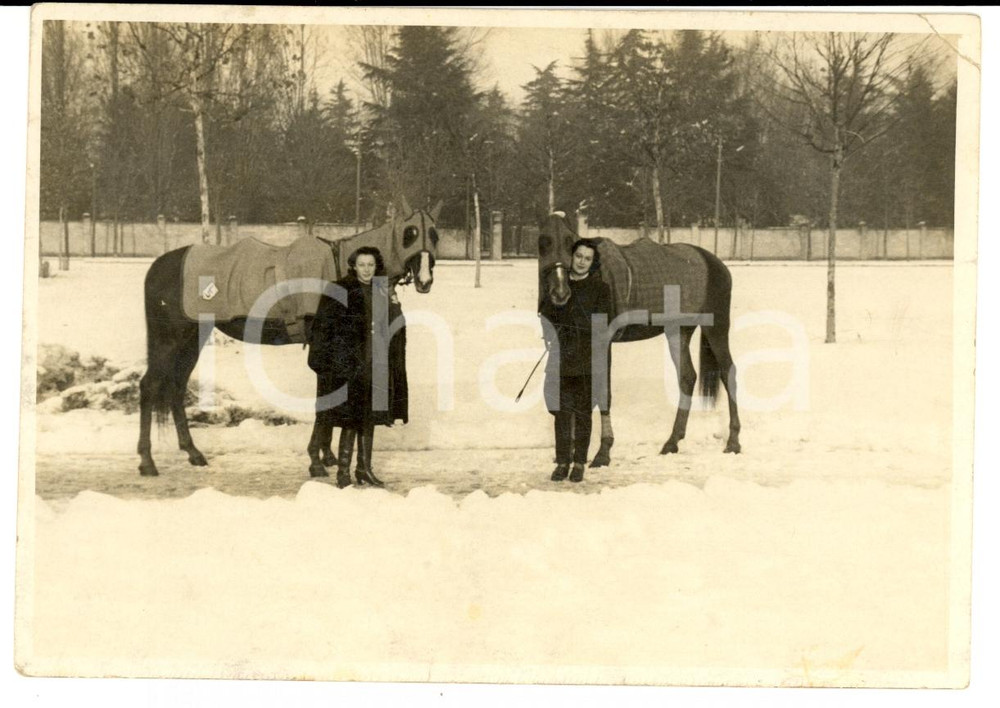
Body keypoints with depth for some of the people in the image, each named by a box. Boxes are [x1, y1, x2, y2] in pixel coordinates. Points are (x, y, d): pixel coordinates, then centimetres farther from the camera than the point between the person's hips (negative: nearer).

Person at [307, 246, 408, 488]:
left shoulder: (384, 292, 11)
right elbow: (323, 326, -8)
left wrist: (394, 305, -4)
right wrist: (323, 361, -14)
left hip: (376, 364, 5)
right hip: (349, 362, -5)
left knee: (370, 418, 10)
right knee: (350, 417, -7)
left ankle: (364, 469, 18)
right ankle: (343, 470, 0)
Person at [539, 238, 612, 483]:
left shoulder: (600, 288, 2)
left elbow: (598, 323, -6)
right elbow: (546, 316, 9)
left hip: (587, 361, -2)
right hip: (561, 359, 2)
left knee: (583, 412, 1)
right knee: (562, 412, 2)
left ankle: (579, 462, 7)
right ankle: (562, 461, 8)